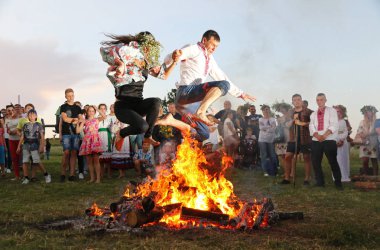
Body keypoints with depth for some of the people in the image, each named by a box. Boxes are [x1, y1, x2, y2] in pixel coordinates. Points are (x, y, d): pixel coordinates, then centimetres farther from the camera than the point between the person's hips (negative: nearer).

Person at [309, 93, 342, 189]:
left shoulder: (331, 111, 7)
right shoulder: (313, 114, 18)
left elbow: (334, 125, -6)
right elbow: (311, 127, 5)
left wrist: (324, 135, -17)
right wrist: (317, 136, -14)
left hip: (329, 140, -4)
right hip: (316, 141, 4)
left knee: (333, 162, -4)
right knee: (316, 162, 1)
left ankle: (338, 182, 4)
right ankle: (320, 182, 12)